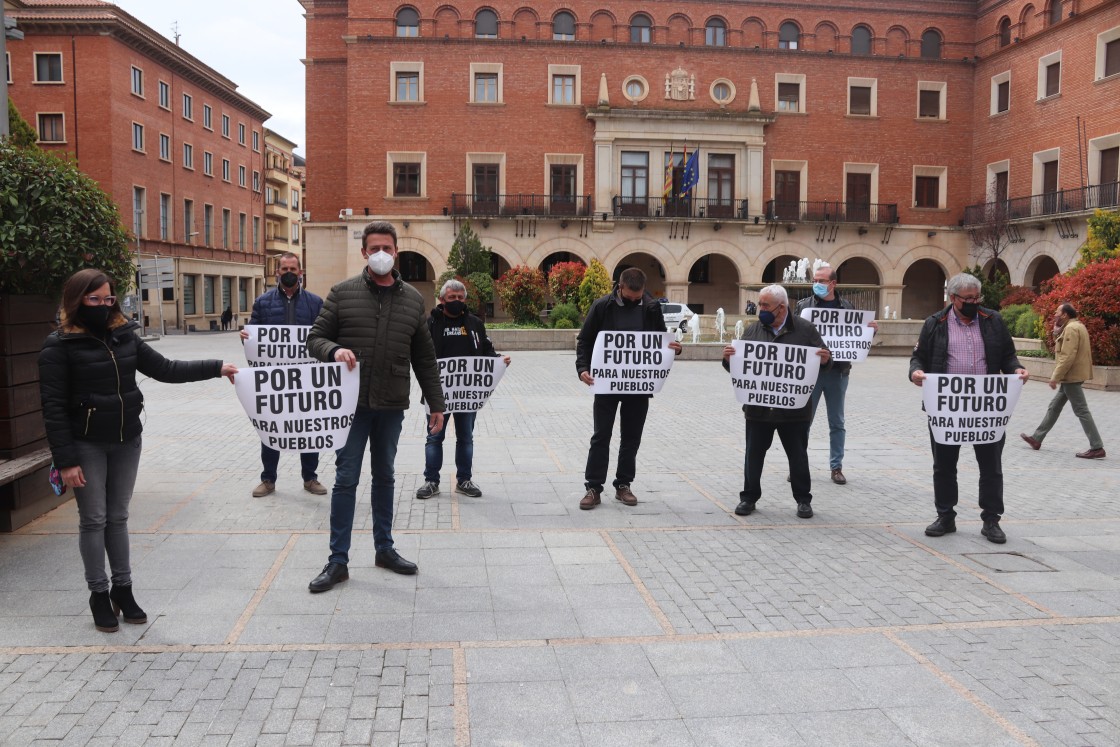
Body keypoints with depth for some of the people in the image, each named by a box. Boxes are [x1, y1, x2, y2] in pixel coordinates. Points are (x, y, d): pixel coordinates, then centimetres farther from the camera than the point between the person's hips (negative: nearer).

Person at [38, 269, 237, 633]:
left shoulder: (124, 336, 4)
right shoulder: (59, 346, -10)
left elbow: (165, 369, 7)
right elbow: (54, 407, -12)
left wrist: (216, 368, -1)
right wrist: (65, 460, -15)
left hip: (127, 441, 4)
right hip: (86, 445, -4)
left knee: (118, 517, 13)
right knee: (93, 520, 5)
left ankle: (123, 589, 24)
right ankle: (99, 594, 18)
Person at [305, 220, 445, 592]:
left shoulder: (413, 299, 7)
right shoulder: (342, 293, -1)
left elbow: (424, 358, 10)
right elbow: (315, 338, 2)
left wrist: (435, 404, 8)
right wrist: (334, 350, -22)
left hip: (392, 406, 3)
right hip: (351, 403, -2)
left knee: (384, 476, 15)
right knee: (346, 479, 1)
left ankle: (384, 548, 28)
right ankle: (338, 561, 10)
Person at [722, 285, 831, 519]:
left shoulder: (805, 329, -1)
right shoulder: (752, 330, 4)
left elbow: (823, 362, 4)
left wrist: (825, 359, -19)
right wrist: (728, 358, -15)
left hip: (794, 408, -1)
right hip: (758, 407, 2)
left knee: (798, 456, 10)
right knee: (754, 454, 9)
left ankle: (803, 499, 25)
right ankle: (749, 497, 23)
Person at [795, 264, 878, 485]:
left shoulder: (847, 307, 7)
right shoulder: (804, 305, 1)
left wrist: (870, 329, -6)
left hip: (838, 372, 2)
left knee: (837, 423, 10)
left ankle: (836, 467, 19)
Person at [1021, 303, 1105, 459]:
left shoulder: (1071, 328, -17)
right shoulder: (1076, 326, 16)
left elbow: (1067, 357, -23)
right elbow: (1062, 350, 15)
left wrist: (1055, 377, -20)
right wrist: (1057, 330, 6)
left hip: (1071, 376, -11)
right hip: (1071, 376, 11)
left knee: (1081, 411, -7)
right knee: (1054, 407, 15)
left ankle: (1097, 448, -5)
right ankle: (1037, 439, 22)